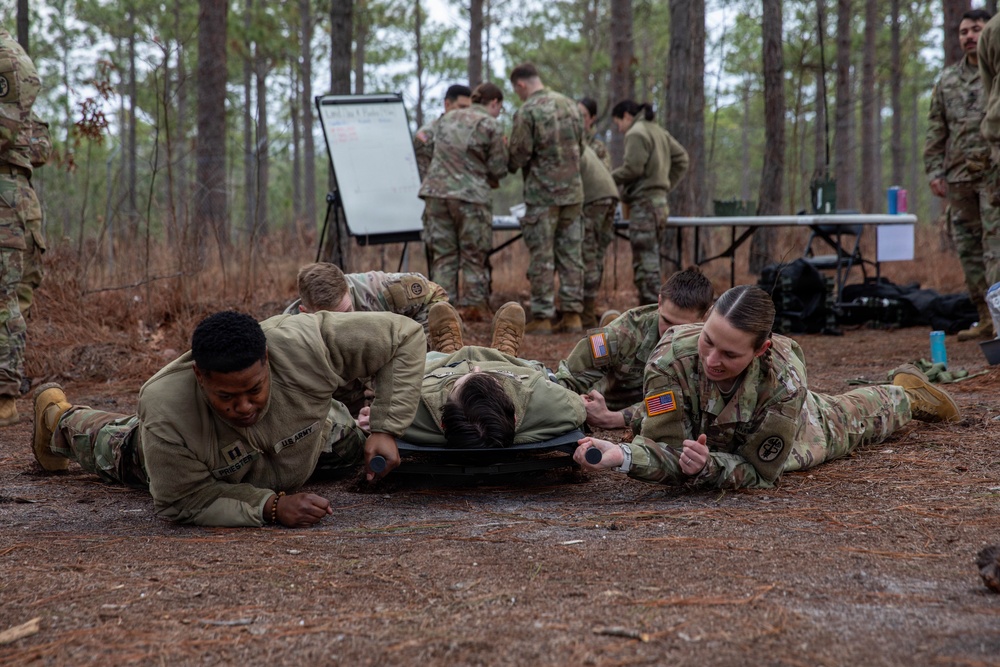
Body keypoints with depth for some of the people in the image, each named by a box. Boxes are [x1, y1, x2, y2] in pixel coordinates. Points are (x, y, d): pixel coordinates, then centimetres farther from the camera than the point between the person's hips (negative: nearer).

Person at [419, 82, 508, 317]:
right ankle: (474, 305, 9)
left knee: (443, 254, 8)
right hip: (470, 195, -5)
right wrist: (491, 179, 19)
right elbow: (498, 168, -4)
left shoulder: (446, 119, 14)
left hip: (436, 191, 5)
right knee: (474, 255, 7)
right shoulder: (491, 126, -4)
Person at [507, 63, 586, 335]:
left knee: (542, 257, -1)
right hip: (573, 190, 6)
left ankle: (542, 317, 1)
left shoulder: (526, 112, -11)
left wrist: (509, 167, 9)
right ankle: (572, 314, 9)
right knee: (571, 253, 9)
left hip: (542, 192, -6)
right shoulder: (568, 104, 9)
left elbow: (520, 155, -12)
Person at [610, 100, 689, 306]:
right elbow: (681, 158, 19)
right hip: (660, 201, 9)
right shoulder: (659, 131, 18)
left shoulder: (636, 133, -8)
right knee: (654, 263, 11)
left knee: (646, 264, -9)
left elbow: (632, 168, -16)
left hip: (644, 204, -9)